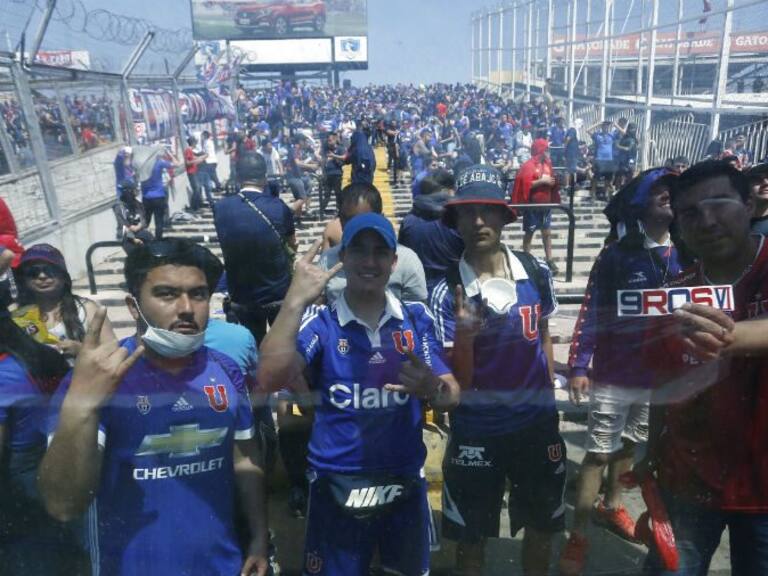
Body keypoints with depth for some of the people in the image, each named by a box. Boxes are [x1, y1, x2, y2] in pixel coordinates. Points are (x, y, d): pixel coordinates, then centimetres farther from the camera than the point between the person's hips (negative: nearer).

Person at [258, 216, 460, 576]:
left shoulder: (417, 318, -1)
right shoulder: (320, 322, -9)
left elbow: (452, 396, -4)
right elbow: (271, 379, -24)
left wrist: (431, 388, -27)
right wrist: (295, 301, -31)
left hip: (405, 482, 3)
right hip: (336, 485, -2)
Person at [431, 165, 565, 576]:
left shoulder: (536, 272, -7)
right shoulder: (448, 291, -16)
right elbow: (458, 381, -15)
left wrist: (549, 396, 13)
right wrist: (464, 335, -33)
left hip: (537, 421, 3)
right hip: (476, 429, -2)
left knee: (542, 526, 21)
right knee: (471, 537, 14)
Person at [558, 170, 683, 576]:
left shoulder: (684, 254, 0)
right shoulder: (616, 256, -13)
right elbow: (591, 313, -13)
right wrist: (578, 366, -18)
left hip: (660, 375, 5)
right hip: (615, 376, -5)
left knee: (631, 444, 21)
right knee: (599, 454, 3)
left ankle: (610, 506, 44)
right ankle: (578, 538, 14)